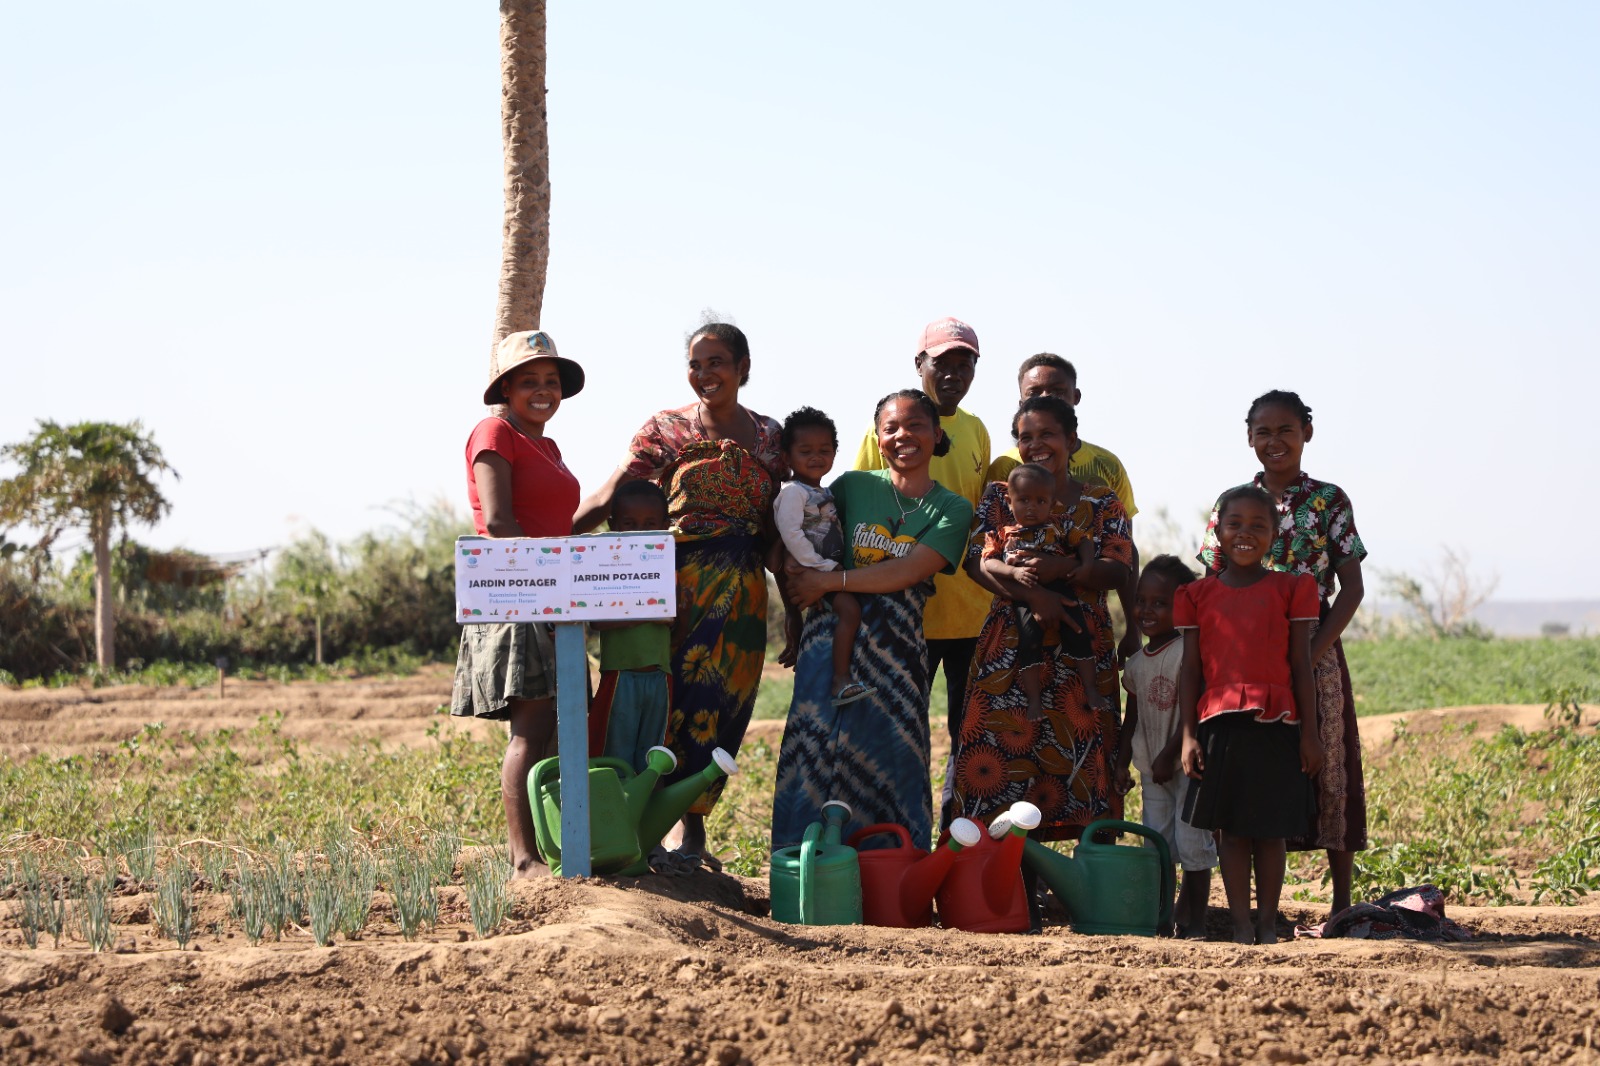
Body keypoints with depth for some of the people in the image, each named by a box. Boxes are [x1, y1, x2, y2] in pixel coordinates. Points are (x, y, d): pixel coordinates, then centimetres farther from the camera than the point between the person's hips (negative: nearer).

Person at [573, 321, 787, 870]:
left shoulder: (770, 436, 10)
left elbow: (778, 524, 13)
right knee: (678, 698, -7)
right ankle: (684, 828, -2)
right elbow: (609, 496, -8)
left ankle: (691, 827, 7)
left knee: (719, 706, 0)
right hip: (678, 582, -2)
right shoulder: (666, 429, 1)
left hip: (743, 591, 2)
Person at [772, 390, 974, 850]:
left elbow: (909, 572, -6)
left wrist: (830, 581, -11)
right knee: (818, 737, -10)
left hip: (897, 642, 0)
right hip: (833, 633, 0)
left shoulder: (952, 510, 7)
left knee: (891, 749, -6)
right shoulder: (853, 486, 10)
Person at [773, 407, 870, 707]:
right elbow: (790, 533, -21)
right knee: (849, 608, -25)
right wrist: (819, 566, -22)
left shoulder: (824, 493, 18)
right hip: (812, 571, -10)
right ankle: (841, 680, -27)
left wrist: (835, 567, 12)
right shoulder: (793, 492, -12)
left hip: (832, 567, 10)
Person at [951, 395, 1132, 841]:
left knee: (1080, 758, -5)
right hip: (1010, 649, 0)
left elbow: (1118, 569, -2)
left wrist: (1064, 568, -21)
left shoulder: (1103, 503, 10)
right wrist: (1032, 593, -18)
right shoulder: (1001, 496, 10)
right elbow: (977, 561, -3)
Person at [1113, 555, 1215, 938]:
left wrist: (1170, 754, -19)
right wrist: (1122, 762, 12)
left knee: (1192, 843, -5)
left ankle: (1192, 920, 2)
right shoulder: (1136, 662, 10)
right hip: (1151, 767, 7)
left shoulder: (1188, 652, -12)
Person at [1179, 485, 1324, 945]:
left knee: (1270, 829, 3)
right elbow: (1190, 669, 9)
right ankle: (1241, 925, 8)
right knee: (1230, 828, 3)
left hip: (1276, 723, -1)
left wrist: (1309, 733, 2)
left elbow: (1301, 665, 6)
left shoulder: (1290, 589, 7)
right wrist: (1188, 734, 1)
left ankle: (1268, 924, 11)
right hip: (1219, 723, 1)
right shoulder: (1199, 594, 10)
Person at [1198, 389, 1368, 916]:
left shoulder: (1329, 501, 2)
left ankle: (1341, 904, 6)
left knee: (1328, 768, -1)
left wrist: (1316, 650, -12)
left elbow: (1351, 587, -1)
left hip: (1315, 657, -2)